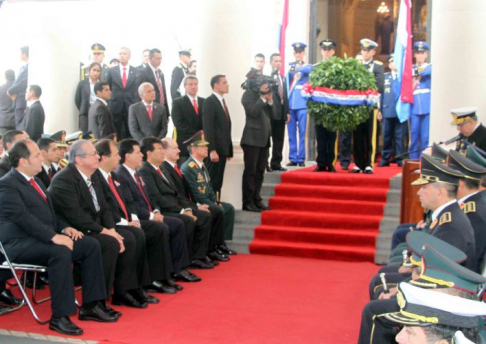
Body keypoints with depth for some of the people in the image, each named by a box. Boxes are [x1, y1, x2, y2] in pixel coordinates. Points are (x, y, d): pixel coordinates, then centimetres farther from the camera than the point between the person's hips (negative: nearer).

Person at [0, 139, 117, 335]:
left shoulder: (33, 181, 19)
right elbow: (23, 217, -23)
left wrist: (64, 228, 4)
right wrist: (53, 236, -30)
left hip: (44, 238, 9)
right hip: (20, 244, -9)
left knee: (91, 245, -6)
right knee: (60, 252, -36)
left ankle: (91, 305, -3)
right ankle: (59, 317, -29)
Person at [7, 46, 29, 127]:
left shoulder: (28, 67, -13)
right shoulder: (23, 67, 17)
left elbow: (24, 83, -19)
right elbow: (17, 82, 19)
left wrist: (10, 91, -10)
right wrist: (13, 92, 0)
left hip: (22, 102, -9)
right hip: (18, 101, 9)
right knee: (18, 125, 11)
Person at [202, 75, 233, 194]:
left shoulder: (222, 101, 17)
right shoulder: (210, 101, -9)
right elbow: (208, 127, -16)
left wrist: (229, 149, 14)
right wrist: (212, 150, -22)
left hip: (223, 149, 8)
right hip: (214, 149, -8)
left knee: (218, 182, 10)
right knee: (212, 181, -5)